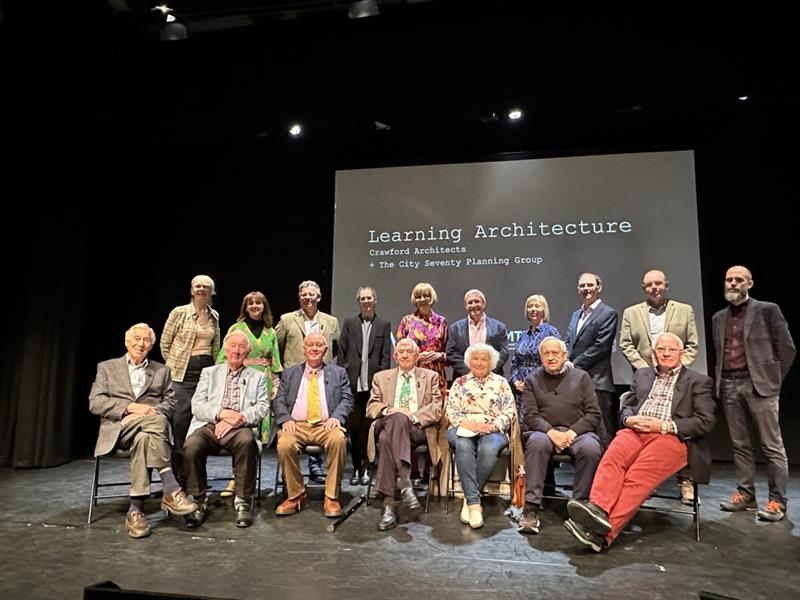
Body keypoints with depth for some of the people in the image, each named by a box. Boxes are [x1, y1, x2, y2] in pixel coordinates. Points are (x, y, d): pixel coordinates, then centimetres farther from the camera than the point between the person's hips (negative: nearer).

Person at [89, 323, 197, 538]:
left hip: (149, 428, 2)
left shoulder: (161, 371, 21)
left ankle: (136, 509, -34)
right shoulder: (107, 367, 16)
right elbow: (95, 403, 3)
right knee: (156, 420, -36)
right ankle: (171, 490, -40)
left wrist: (149, 411, -11)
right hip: (118, 428, -2)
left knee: (144, 438, -37)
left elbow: (170, 402, 11)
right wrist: (130, 407, -13)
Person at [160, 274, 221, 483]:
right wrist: (174, 366, 5)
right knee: (180, 417, -8)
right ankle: (178, 468, 6)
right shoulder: (179, 312, -1)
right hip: (183, 372, -3)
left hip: (207, 370, 4)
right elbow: (165, 343, 4)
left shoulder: (214, 316, 11)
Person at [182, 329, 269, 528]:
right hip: (209, 425, 1)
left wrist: (238, 419, -12)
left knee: (247, 441, -36)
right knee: (191, 445, -31)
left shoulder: (257, 377, 19)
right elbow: (197, 405, 7)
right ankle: (199, 500, -11)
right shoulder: (209, 372, 20)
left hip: (241, 427, -1)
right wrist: (222, 413, -11)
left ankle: (243, 501, -22)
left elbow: (262, 407, 5)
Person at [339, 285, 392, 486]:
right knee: (353, 427, 4)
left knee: (369, 426, 3)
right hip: (353, 383, 1)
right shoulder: (349, 323, 9)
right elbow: (341, 353, 7)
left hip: (373, 383, -1)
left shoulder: (384, 325, 7)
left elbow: (386, 355, 3)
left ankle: (366, 468, 13)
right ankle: (356, 468, 16)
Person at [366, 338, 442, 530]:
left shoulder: (430, 377, 19)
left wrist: (413, 416, -12)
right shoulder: (381, 377, 23)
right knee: (391, 427, -36)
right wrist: (389, 410, -11)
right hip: (387, 425, 2)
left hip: (418, 429, -1)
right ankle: (405, 483, -38)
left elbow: (437, 408, 6)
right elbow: (371, 407, 12)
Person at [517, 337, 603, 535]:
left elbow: (594, 414, 7)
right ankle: (531, 508, -32)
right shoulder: (532, 380, 16)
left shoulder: (581, 377, 16)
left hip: (578, 431, 1)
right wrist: (551, 432, -14)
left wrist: (571, 433, -9)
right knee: (537, 443, -34)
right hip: (545, 431, 0)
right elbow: (530, 415, 5)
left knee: (591, 448, -33)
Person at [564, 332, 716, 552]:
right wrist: (630, 419, 0)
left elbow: (705, 422, 5)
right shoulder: (641, 375, 27)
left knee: (639, 476, -30)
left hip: (672, 437, -3)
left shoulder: (698, 381, 16)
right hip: (635, 432, 4)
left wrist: (664, 425, -8)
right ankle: (597, 509, -48)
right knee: (611, 459, -30)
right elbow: (625, 408, 25)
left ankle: (604, 532, -41)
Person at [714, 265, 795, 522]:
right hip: (729, 386, 5)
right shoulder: (718, 318, 15)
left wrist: (772, 380, 0)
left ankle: (777, 501, 8)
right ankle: (746, 494, 18)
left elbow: (786, 348, 0)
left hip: (758, 384, -5)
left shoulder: (767, 310, 0)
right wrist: (721, 381, 10)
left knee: (771, 445, 0)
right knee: (740, 444, 10)